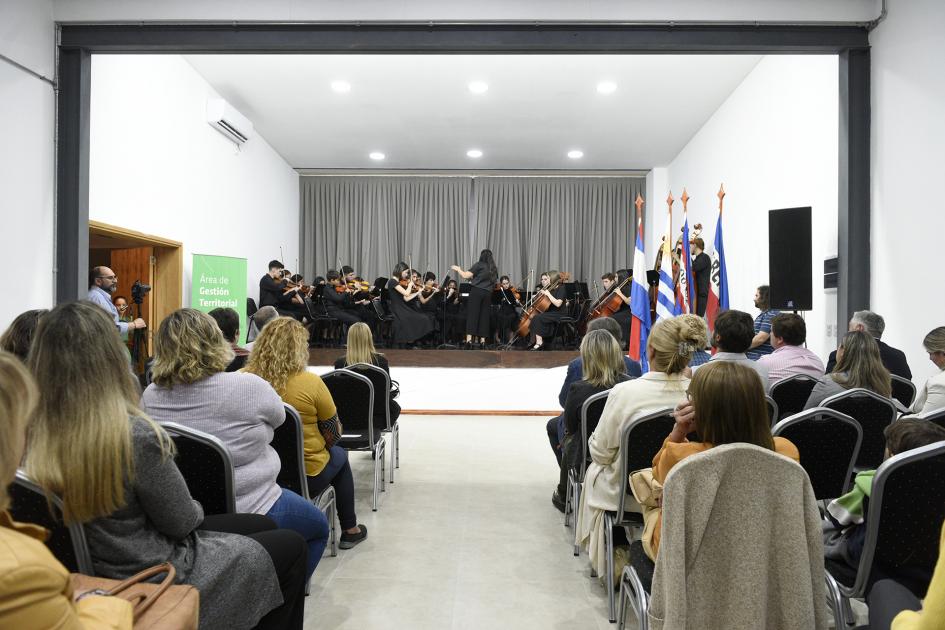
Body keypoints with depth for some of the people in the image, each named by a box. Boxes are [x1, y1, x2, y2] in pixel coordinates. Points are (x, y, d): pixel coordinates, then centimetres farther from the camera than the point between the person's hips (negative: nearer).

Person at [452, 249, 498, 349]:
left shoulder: (479, 265, -1)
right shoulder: (493, 269, 16)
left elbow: (465, 276, -6)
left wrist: (458, 269, 12)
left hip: (476, 292, -5)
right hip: (487, 293, 5)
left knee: (472, 314, -6)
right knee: (484, 316, 8)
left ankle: (469, 339, -16)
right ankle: (482, 340, 7)